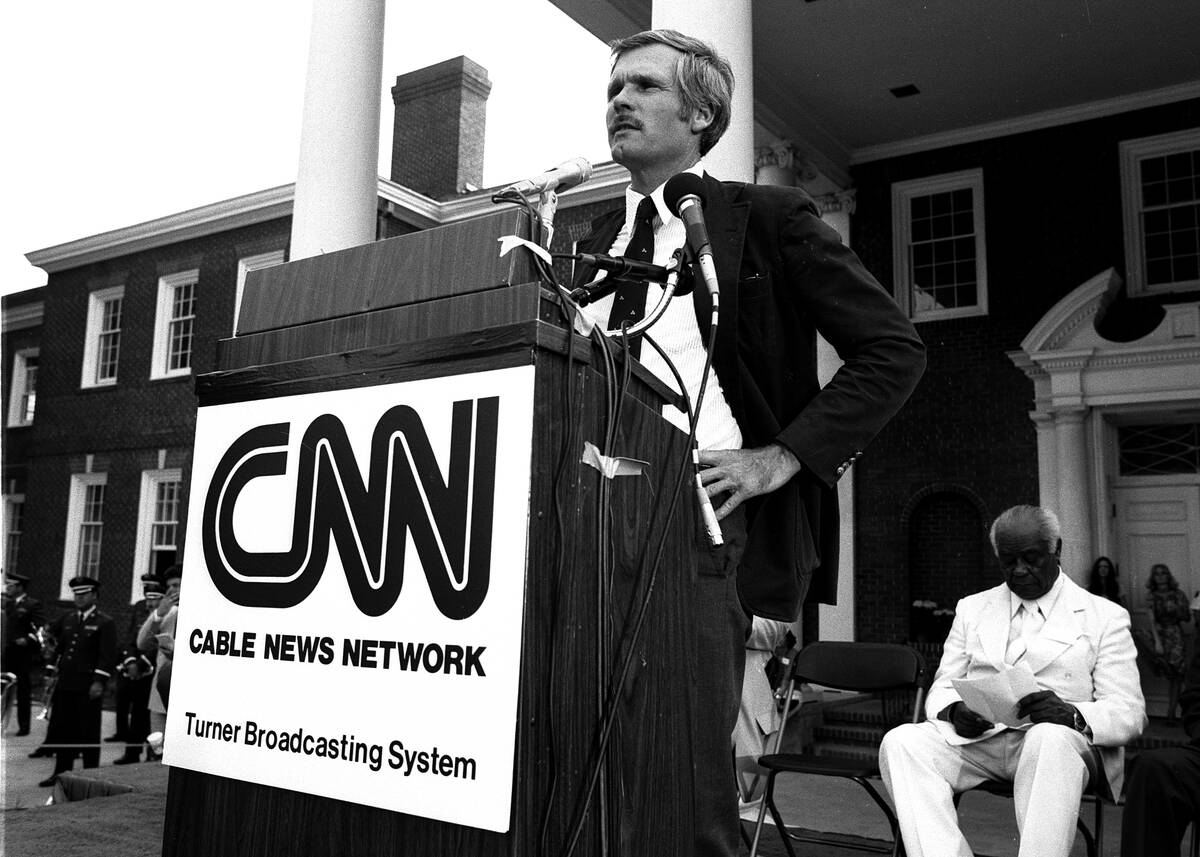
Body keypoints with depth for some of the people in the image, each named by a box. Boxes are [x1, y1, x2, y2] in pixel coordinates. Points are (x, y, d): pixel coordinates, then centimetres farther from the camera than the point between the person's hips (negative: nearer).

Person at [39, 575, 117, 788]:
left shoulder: (105, 623, -4)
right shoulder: (67, 618, 13)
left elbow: (107, 655, -11)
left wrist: (99, 681, -17)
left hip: (88, 686, -6)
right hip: (65, 683, 6)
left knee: (88, 732, 0)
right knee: (61, 729, 10)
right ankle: (61, 772, 22)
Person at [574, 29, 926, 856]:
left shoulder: (768, 218, 3)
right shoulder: (596, 239, 18)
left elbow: (894, 348, 0)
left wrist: (787, 455, -8)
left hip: (704, 516, -5)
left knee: (689, 778, -5)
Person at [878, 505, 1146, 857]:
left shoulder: (1106, 617, 12)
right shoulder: (972, 608, 21)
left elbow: (1129, 713, 4)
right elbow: (942, 687, 18)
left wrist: (1072, 714, -19)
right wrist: (954, 710, -9)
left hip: (1060, 739, -3)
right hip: (975, 736, 3)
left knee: (1050, 740, -39)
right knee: (901, 742, -27)